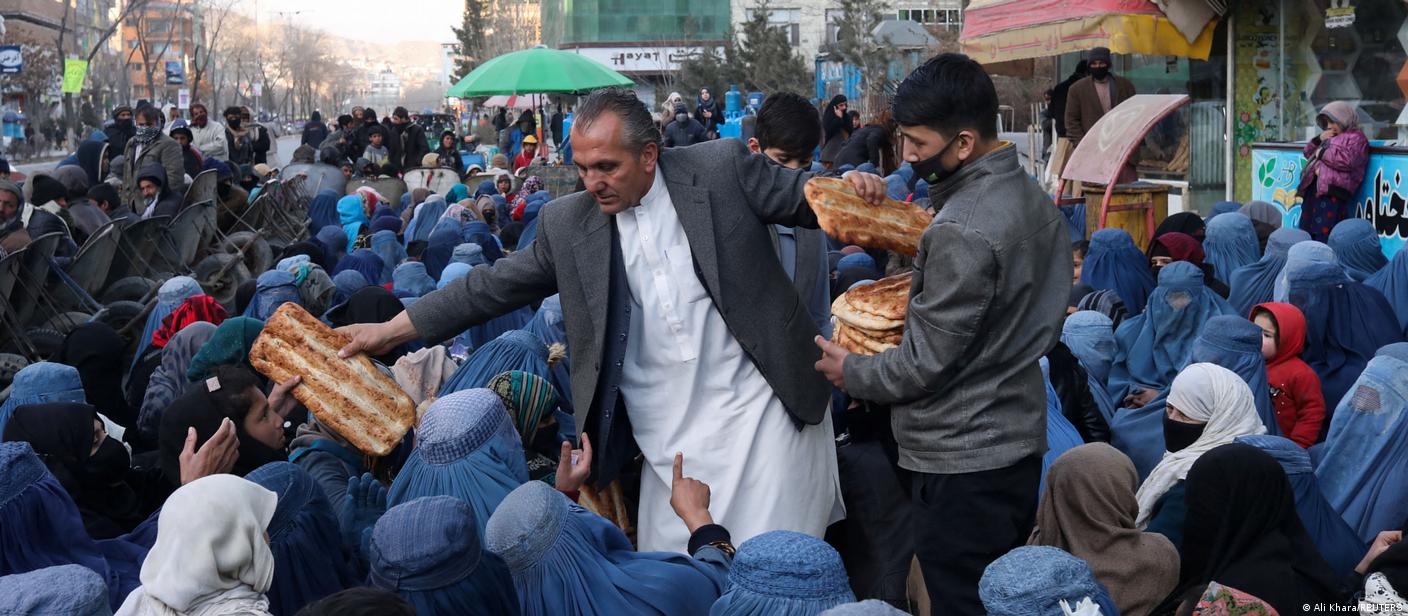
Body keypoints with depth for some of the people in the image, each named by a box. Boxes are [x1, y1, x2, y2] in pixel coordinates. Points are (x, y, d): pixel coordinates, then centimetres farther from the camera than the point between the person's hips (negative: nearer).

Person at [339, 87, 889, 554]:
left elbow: (806, 200, 2)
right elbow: (494, 286, 7)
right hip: (669, 443, 3)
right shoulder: (568, 223, 3)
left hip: (758, 412, -2)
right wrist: (390, 331, 6)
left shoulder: (721, 169, -4)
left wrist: (848, 189, -21)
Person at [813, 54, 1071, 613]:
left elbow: (926, 362, -19)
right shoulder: (1035, 200, 6)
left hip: (962, 461, -9)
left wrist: (851, 373, -1)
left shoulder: (961, 231, -23)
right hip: (1020, 441, 10)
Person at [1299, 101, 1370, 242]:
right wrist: (1319, 139, 13)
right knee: (1306, 233, 7)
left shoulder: (1356, 138, 1)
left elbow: (1347, 160, -17)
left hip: (1332, 190, -9)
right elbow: (1308, 153, 31)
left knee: (1323, 234, -17)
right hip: (1315, 187, 9)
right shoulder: (1330, 138, 29)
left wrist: (1322, 153, -6)